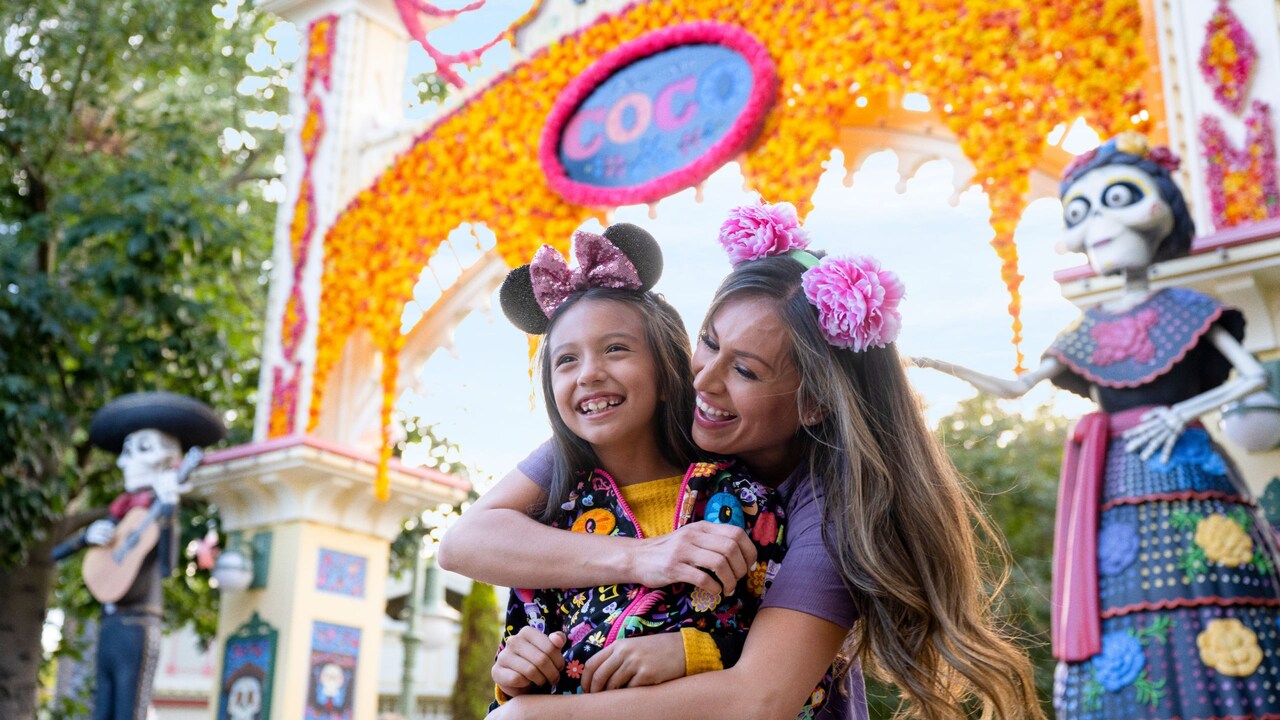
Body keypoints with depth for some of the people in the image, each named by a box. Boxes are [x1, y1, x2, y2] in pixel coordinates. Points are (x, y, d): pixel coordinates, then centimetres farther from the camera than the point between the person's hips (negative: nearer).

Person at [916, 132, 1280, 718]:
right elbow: (1014, 387, 17)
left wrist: (1182, 413, -10)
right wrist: (946, 367, 5)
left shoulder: (1187, 309, 6)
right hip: (1114, 488, 4)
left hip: (1182, 471, -4)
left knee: (1211, 636, -12)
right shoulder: (1088, 330, 17)